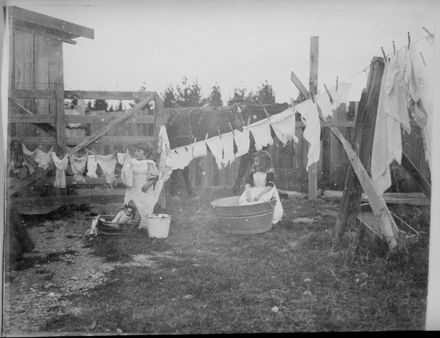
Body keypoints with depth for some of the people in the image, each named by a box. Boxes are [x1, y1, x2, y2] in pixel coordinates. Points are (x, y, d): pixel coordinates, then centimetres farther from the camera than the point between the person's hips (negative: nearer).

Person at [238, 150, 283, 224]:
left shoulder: (269, 173, -5)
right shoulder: (253, 173, 10)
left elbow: (270, 186, -14)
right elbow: (248, 184, 3)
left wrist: (260, 194, -25)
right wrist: (248, 194, -16)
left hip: (266, 192, -5)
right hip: (253, 192, 5)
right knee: (242, 200, -20)